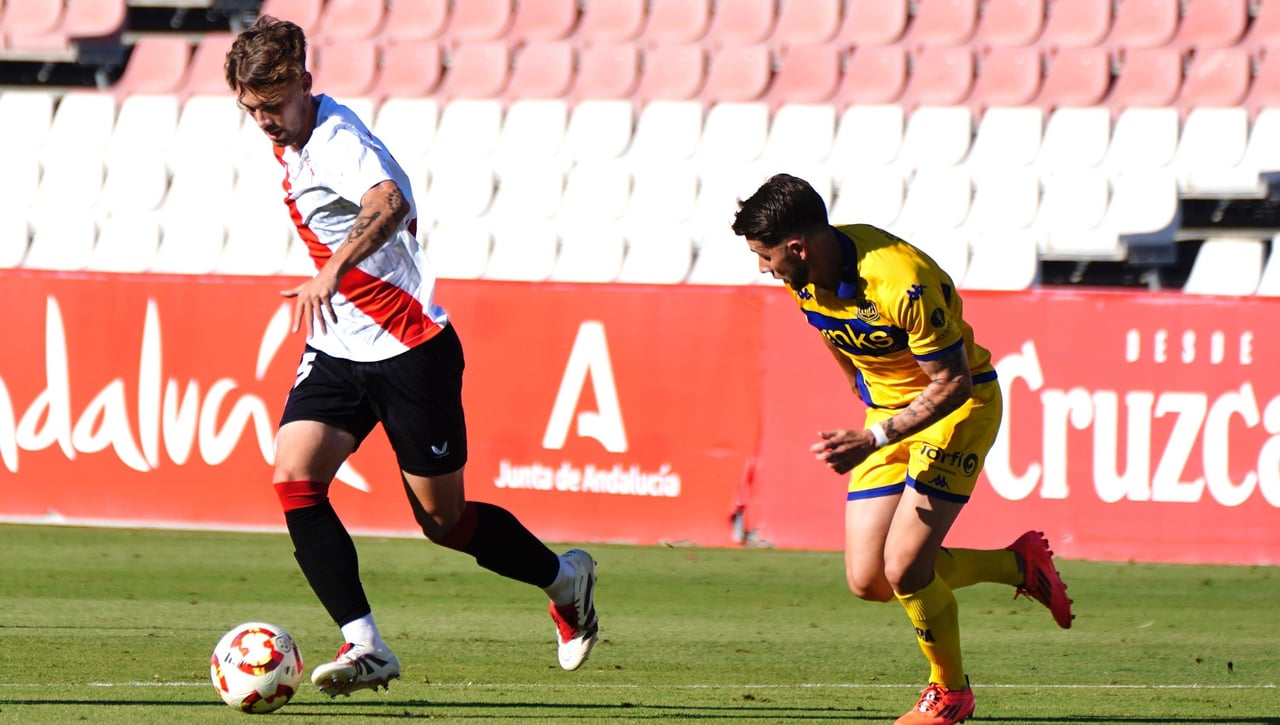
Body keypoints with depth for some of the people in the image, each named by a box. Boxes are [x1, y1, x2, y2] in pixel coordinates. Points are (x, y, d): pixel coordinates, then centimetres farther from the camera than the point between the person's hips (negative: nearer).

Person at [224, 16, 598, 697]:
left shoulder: (336, 138, -21)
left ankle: (565, 578, 30)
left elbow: (389, 202, -43)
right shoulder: (290, 145, 9)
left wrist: (332, 270, -57)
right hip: (337, 352, 8)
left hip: (409, 351, -8)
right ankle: (364, 645, -16)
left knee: (443, 520, 3)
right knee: (293, 480, -15)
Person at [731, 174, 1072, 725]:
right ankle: (1019, 565, 20)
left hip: (957, 407, -8)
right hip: (887, 408, 8)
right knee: (867, 581, -1)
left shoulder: (902, 283, -33)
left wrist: (874, 439, -33)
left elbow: (953, 383, -26)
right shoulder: (802, 278, -10)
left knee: (904, 567, -17)